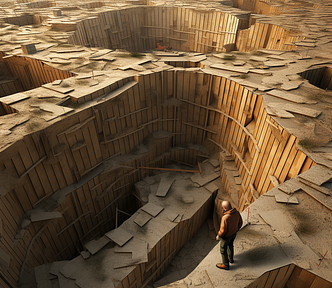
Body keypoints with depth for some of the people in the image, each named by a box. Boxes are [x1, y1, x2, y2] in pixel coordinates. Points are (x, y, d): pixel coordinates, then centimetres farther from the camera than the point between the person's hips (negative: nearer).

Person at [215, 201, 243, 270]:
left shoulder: (225, 218, -39)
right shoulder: (236, 212, -18)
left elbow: (223, 230, -28)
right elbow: (240, 223, -1)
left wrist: (218, 236, -9)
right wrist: (236, 229, 16)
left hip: (226, 236, -7)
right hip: (234, 233, 7)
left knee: (223, 249, 17)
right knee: (230, 245, 32)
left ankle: (225, 265, 35)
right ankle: (230, 258, 54)